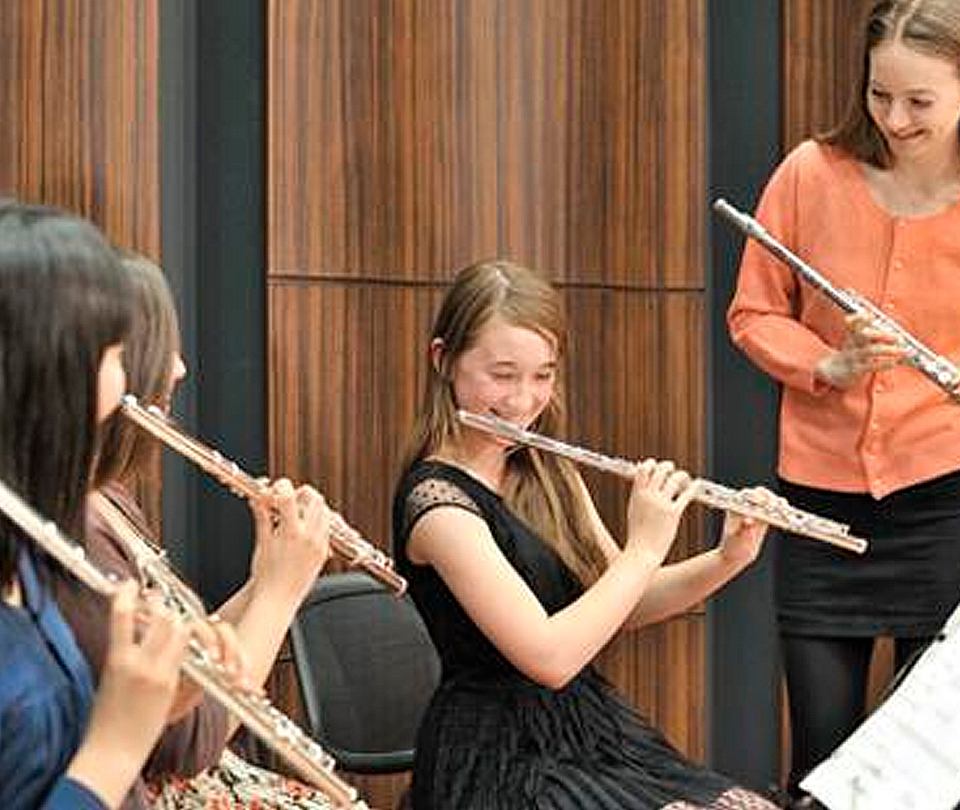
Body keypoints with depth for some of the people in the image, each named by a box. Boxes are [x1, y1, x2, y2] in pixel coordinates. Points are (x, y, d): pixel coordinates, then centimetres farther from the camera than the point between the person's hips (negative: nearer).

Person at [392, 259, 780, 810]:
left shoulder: (549, 473, 9)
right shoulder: (437, 501, -17)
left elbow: (620, 604, 14)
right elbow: (548, 656, -23)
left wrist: (728, 559, -2)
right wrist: (645, 547, -13)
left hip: (593, 732, 8)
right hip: (502, 764, -8)